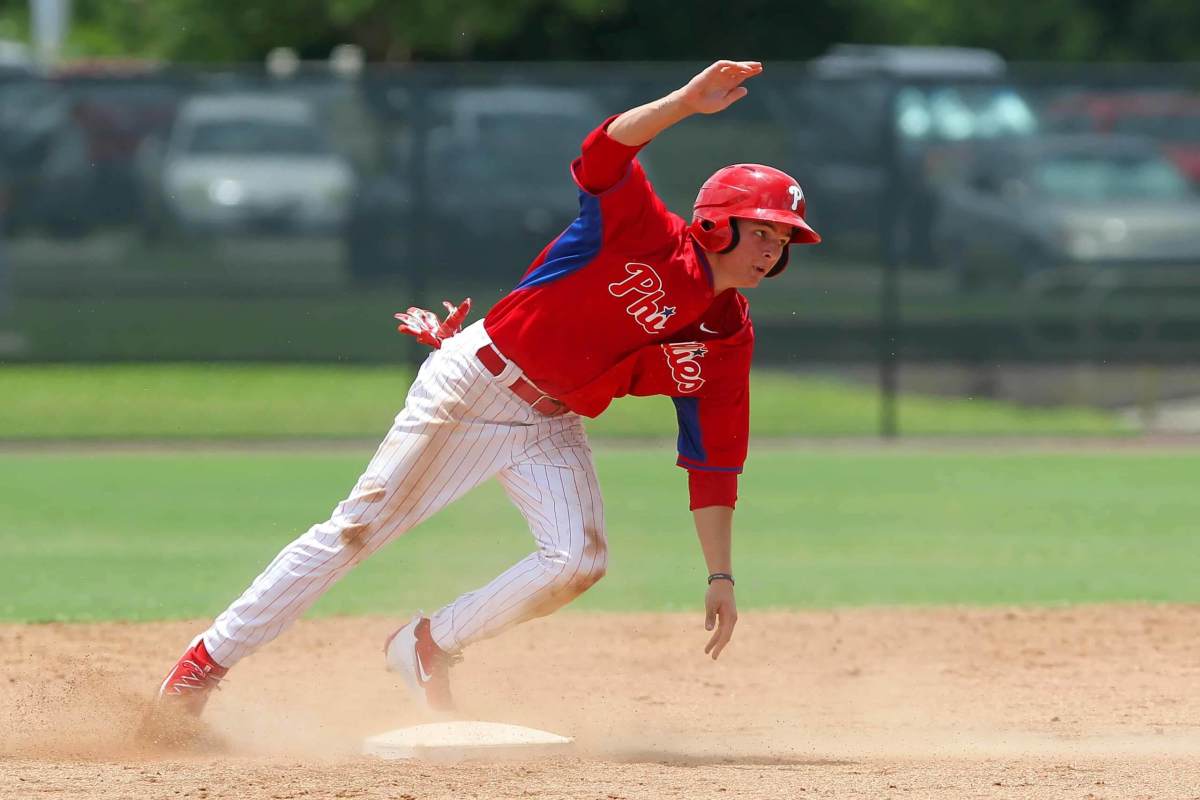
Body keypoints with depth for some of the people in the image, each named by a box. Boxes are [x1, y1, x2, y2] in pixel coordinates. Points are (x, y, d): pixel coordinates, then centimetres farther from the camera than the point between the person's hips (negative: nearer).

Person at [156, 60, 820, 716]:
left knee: (579, 560, -18)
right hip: (476, 383, -5)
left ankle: (429, 647, 3)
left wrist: (720, 576, -1)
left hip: (552, 428, 5)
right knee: (356, 529, -6)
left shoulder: (726, 340, 0)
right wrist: (686, 103, -48)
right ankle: (213, 656, 3)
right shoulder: (645, 234, -14)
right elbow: (603, 155, -33)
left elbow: (712, 460, 4)